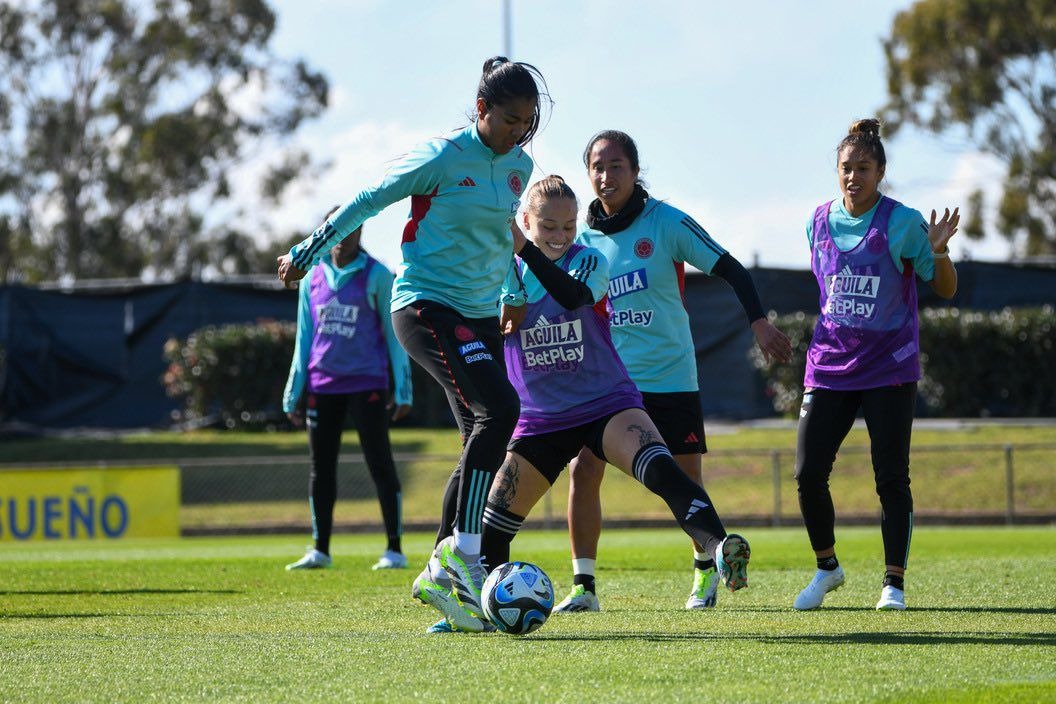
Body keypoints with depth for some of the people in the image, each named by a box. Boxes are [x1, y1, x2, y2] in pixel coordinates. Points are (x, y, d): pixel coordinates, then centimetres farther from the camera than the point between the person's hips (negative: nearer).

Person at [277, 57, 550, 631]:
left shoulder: (519, 167, 8)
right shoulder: (443, 157, -11)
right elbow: (368, 201, -2)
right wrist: (305, 254, 5)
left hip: (480, 316, 8)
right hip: (425, 304, -8)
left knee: (484, 444, 3)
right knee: (499, 408, -26)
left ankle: (442, 577, 11)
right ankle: (463, 551, -23)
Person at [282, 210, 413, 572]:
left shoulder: (376, 276, 0)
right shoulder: (313, 278, 12)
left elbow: (394, 334, 0)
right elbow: (304, 338, 16)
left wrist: (402, 388, -5)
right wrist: (293, 392, 12)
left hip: (366, 384, -4)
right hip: (323, 385, 4)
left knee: (380, 464, -4)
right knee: (320, 467, 6)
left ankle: (394, 548, -1)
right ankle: (320, 549, 14)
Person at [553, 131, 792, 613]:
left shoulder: (666, 222, -7)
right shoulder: (585, 238, 4)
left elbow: (730, 270, -6)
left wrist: (758, 323, -17)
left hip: (670, 378, -2)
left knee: (686, 480, 4)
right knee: (583, 469, -12)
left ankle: (706, 570, 29)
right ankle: (583, 586, -6)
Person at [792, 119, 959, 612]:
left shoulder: (902, 223, -7)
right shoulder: (820, 222, 6)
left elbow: (946, 290, -4)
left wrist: (938, 252, -23)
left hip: (889, 371, -4)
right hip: (829, 368, 4)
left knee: (891, 479, -5)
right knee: (808, 473, -3)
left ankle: (894, 583, 5)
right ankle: (827, 567, 17)